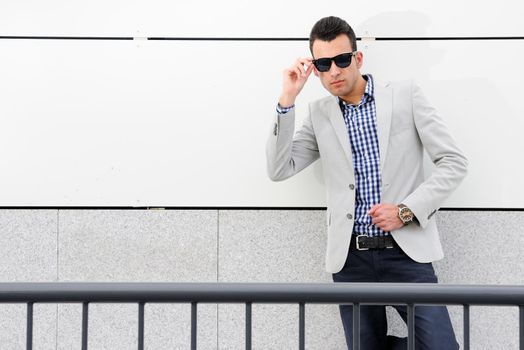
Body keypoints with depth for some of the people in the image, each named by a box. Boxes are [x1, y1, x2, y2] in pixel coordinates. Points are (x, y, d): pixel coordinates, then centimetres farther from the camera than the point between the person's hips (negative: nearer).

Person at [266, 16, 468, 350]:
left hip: (405, 251, -2)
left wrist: (406, 210, -10)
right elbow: (279, 169, 1)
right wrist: (287, 99, -5)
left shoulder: (405, 94, 2)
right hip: (351, 259, 2)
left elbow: (454, 162, 0)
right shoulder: (320, 113, 9)